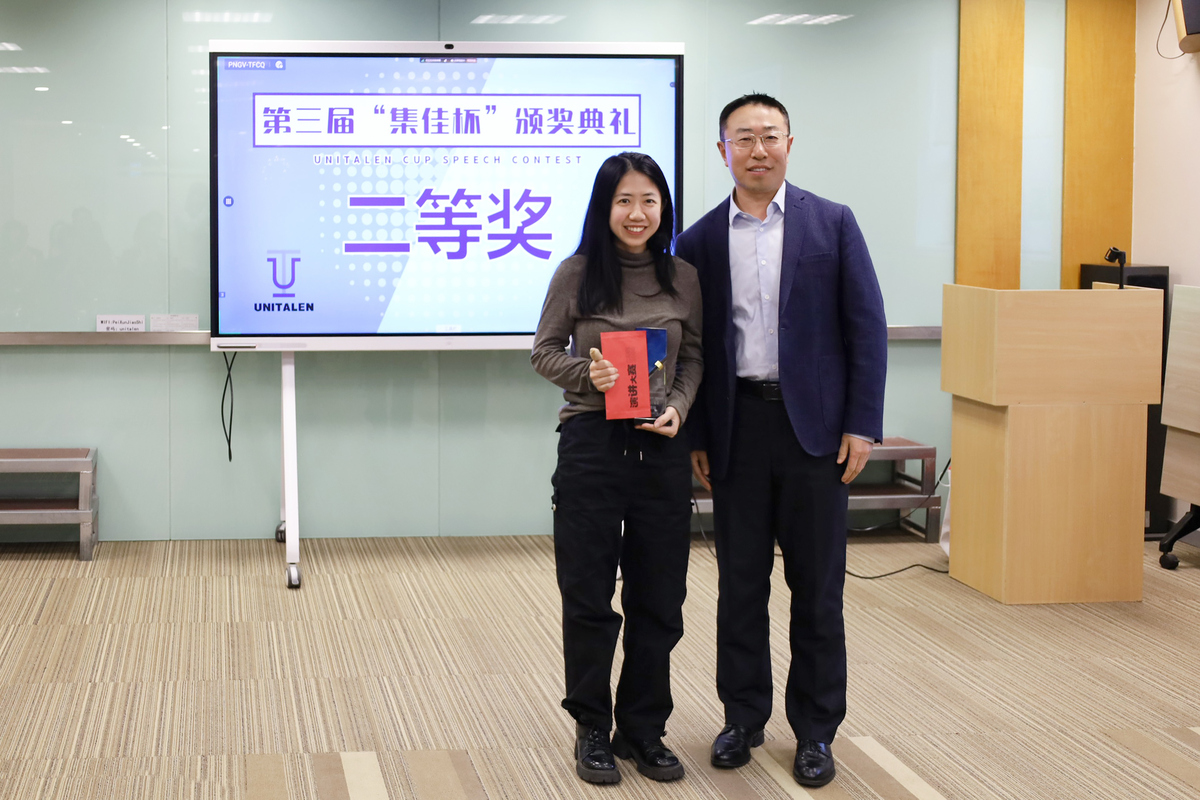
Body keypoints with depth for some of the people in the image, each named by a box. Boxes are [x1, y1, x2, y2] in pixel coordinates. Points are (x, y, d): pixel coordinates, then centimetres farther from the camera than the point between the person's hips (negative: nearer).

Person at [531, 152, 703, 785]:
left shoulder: (683, 279, 5)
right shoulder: (577, 274, -2)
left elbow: (693, 358, 11)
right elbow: (544, 351, 3)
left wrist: (678, 407, -7)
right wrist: (586, 374, -15)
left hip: (661, 448, 3)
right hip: (592, 443, -2)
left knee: (658, 598, 8)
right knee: (588, 596, 5)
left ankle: (643, 729, 24)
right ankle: (592, 729, 21)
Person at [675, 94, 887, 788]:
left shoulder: (832, 224, 1)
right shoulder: (700, 241, 6)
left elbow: (866, 326, -1)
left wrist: (862, 423, -7)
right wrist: (694, 436, 4)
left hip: (814, 425, -1)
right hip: (737, 429, 2)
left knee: (817, 586, 4)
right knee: (740, 581, 9)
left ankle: (816, 730, 15)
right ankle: (744, 718, 23)